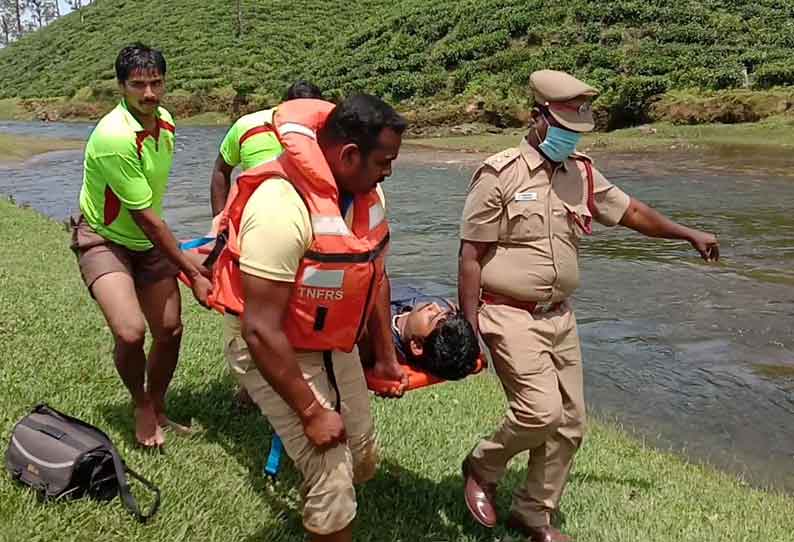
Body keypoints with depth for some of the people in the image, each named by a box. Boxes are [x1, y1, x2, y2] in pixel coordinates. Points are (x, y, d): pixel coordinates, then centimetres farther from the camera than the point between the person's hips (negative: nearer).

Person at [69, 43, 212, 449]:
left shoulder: (165, 123, -2)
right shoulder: (115, 137, -29)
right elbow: (146, 217, -26)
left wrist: (181, 254, 20)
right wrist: (191, 272, -21)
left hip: (148, 240, 7)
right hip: (102, 241, -7)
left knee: (170, 330, 3)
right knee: (130, 332, -24)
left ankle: (157, 410, 28)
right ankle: (140, 406, 7)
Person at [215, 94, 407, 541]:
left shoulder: (366, 192, -6)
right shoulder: (282, 208, -31)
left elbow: (374, 277, 9)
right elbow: (261, 330, -29)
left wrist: (386, 356, 13)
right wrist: (311, 412, -22)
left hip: (336, 347, 8)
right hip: (273, 351, -8)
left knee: (364, 460, 19)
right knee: (333, 480, -7)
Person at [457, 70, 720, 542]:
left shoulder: (581, 172, 5)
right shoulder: (500, 174, -13)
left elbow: (631, 211, 19)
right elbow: (471, 256, -12)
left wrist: (689, 234, 18)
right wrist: (470, 325, -14)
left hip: (560, 316, 7)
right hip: (511, 315, -7)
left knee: (570, 421, 9)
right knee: (541, 411, -17)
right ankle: (481, 469, 13)